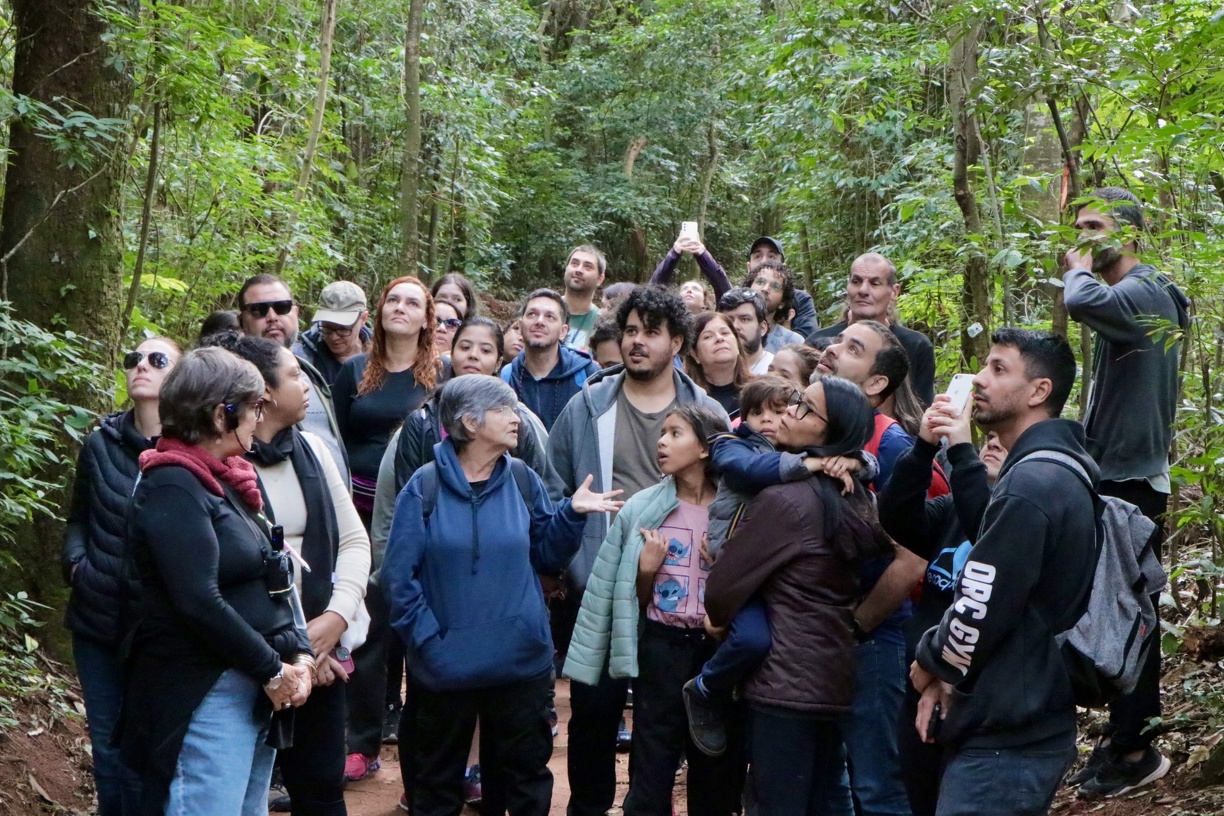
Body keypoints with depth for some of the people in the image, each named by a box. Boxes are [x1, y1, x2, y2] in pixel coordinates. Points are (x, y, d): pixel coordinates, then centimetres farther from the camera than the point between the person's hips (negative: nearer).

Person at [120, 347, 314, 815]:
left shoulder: (226, 480, 14)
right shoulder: (172, 487, -15)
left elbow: (271, 581, 15)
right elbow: (199, 602, -23)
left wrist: (298, 654, 0)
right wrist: (272, 671, -17)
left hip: (254, 689, 10)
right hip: (205, 694, -10)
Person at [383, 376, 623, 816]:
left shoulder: (523, 482, 3)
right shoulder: (425, 486, -7)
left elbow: (546, 554, 6)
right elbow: (399, 573, -8)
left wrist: (571, 513, -9)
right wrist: (426, 639, -13)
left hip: (521, 661, 3)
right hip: (448, 664, -2)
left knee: (527, 772, 13)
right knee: (439, 779, 13)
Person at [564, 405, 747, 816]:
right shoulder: (642, 509, -1)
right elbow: (637, 599, 5)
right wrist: (646, 571, -13)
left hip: (717, 647, 0)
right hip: (661, 647, 0)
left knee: (717, 771, 10)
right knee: (652, 771, 2)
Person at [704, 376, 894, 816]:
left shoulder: (783, 499, -16)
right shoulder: (855, 496, 7)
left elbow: (721, 589, -11)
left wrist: (718, 622, 10)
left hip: (785, 683, -8)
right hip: (835, 678, 8)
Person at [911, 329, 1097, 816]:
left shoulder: (1028, 487, -21)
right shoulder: (1063, 471, 13)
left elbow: (978, 615, -22)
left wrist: (929, 662, -2)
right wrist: (948, 670, 6)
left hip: (1003, 745, -10)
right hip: (1035, 726, 10)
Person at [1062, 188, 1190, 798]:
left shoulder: (1145, 294, -16)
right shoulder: (1121, 299, 15)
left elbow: (1081, 302, -37)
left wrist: (1078, 269, -16)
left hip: (1133, 480, -10)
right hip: (1111, 475, 10)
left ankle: (1135, 750, 3)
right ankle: (1121, 734, 21)